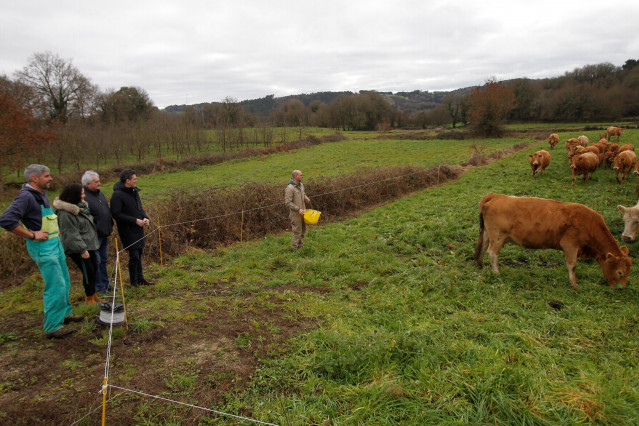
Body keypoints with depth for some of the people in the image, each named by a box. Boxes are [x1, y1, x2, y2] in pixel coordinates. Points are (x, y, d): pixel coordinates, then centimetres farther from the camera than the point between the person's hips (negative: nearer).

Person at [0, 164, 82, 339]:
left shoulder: (41, 194, 12)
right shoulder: (25, 196, -18)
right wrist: (32, 235, -21)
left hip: (55, 244, 9)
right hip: (43, 247, -9)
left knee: (65, 283, 19)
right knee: (56, 287, -6)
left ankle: (65, 313, 36)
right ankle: (52, 327, 5)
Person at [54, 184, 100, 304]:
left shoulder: (81, 206, 9)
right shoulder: (65, 213, -21)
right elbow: (71, 234, -23)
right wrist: (82, 249, -22)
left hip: (89, 245, 9)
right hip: (77, 249, -9)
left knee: (94, 269, 15)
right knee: (88, 272, -3)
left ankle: (93, 294, 30)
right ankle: (89, 297, 15)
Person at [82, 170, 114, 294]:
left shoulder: (100, 193, 11)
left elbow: (107, 211, 22)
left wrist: (110, 226, 18)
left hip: (104, 234, 9)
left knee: (103, 260, 18)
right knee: (96, 261, 1)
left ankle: (105, 283, 30)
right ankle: (99, 286, 13)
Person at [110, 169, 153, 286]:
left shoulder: (134, 191, 10)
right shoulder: (117, 195, -15)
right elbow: (116, 214, -18)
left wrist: (145, 217, -1)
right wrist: (135, 220, -20)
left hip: (138, 229, 8)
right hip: (128, 230, -8)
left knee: (139, 254, 14)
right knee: (134, 256, -4)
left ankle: (140, 278, 26)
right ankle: (134, 281, 11)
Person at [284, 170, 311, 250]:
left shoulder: (301, 185, 6)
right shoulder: (290, 188, -21)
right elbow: (288, 203, -22)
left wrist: (306, 198, 1)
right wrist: (298, 209, -25)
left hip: (302, 212, 8)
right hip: (295, 214, -8)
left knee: (303, 230, 18)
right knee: (297, 232, -1)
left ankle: (301, 246, 33)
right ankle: (295, 248, 13)